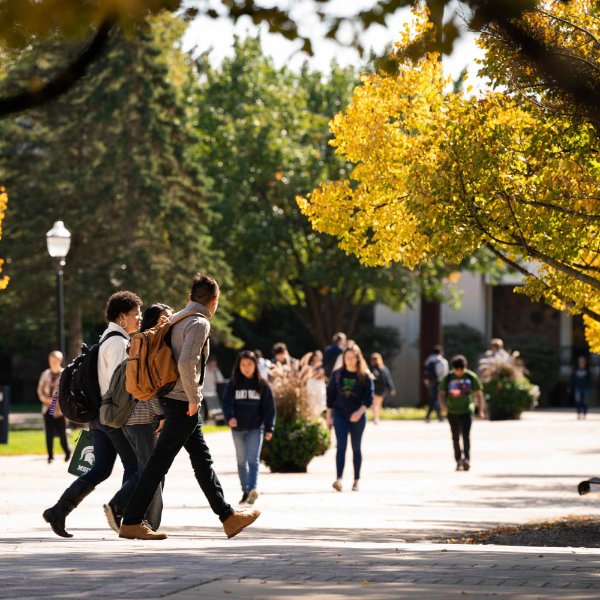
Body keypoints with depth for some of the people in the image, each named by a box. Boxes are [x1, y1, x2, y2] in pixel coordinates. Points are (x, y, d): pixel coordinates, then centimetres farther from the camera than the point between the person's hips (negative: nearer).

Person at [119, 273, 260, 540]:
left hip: (175, 402, 10)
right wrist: (194, 398, -17)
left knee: (203, 460, 13)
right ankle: (131, 523, -5)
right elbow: (186, 363, -26)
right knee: (159, 463, -7)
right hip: (183, 404, -10)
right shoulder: (199, 323, -13)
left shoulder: (178, 320, 15)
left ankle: (228, 517, 18)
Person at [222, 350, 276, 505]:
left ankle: (253, 489, -26)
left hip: (255, 428, -3)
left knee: (253, 460, -14)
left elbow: (269, 408, 1)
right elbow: (226, 403, 0)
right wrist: (230, 417, -20)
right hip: (238, 428, 3)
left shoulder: (262, 385, 0)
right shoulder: (233, 384, 3)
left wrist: (269, 428, -5)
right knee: (241, 462, 11)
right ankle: (245, 491, 19)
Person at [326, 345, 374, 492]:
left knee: (356, 448, 8)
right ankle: (338, 479, -21)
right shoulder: (337, 374, 4)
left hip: (358, 416, 0)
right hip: (340, 414, 0)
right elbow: (330, 395, 7)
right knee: (341, 446, -11)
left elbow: (369, 398, -5)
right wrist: (329, 415, 5)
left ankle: (356, 480, 17)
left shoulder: (364, 376, -2)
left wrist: (360, 411, -20)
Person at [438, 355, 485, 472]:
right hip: (452, 412, 2)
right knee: (456, 438, 8)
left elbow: (478, 393, 5)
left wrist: (480, 410, 1)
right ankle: (458, 461, 17)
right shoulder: (448, 378, -1)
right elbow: (442, 393, 3)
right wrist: (442, 404, -17)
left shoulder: (471, 377, -2)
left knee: (466, 436, -14)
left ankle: (467, 459, -20)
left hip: (466, 410, -2)